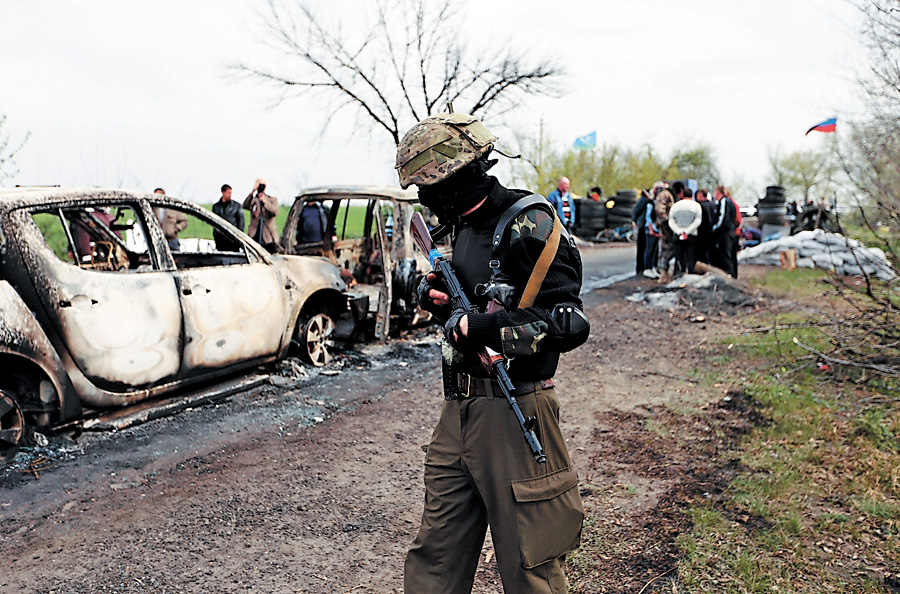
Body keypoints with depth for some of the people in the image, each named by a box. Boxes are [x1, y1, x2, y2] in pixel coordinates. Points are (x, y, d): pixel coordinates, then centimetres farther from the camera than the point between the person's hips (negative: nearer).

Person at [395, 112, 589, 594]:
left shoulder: (527, 225, -15)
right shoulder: (465, 226, 12)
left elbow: (568, 324, -20)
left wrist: (477, 328, -24)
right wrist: (440, 297, 4)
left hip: (512, 414, -8)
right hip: (459, 411, 8)